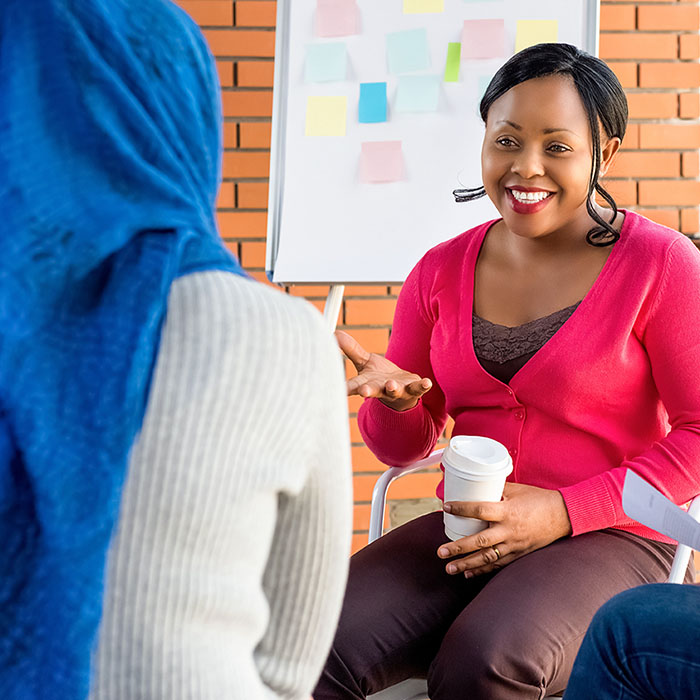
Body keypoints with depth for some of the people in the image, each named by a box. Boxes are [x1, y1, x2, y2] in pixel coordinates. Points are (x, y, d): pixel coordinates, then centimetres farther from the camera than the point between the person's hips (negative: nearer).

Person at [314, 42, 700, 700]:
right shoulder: (441, 271, 8)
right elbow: (403, 448, 14)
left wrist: (564, 511, -15)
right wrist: (395, 399, -11)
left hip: (608, 538, -3)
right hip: (467, 532, 3)